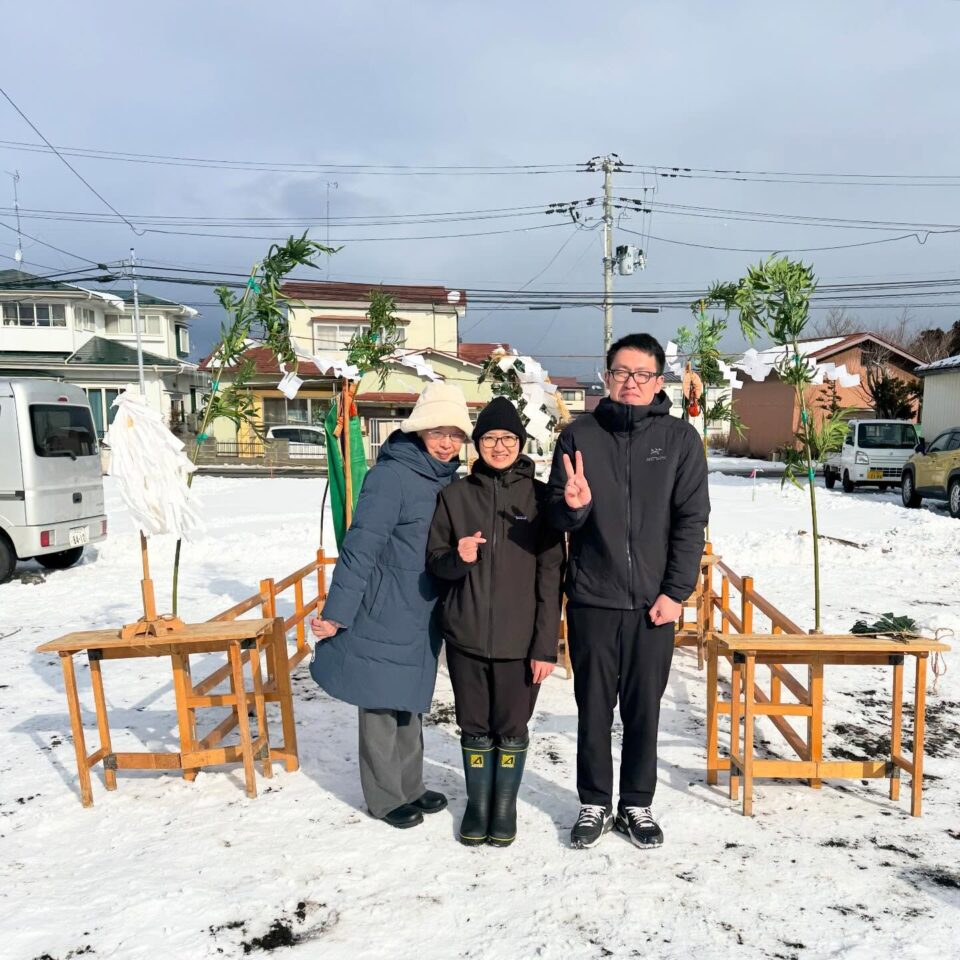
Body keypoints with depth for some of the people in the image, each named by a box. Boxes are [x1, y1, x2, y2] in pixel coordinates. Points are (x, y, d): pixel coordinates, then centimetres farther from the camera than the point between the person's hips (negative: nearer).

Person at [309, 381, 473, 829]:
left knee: (409, 703, 19)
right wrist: (337, 612, -19)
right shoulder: (391, 476, -18)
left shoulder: (449, 480, 6)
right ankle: (385, 797, 24)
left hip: (422, 619, 7)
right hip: (383, 617, -7)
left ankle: (410, 786, 35)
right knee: (381, 706, 7)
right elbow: (360, 547, -20)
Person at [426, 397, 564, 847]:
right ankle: (477, 802, 36)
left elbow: (550, 575, -4)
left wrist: (546, 644, -7)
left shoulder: (539, 496, -3)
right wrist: (458, 559, -18)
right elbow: (434, 560, 6)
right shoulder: (455, 495, 2)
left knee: (511, 729, 11)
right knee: (475, 727, 14)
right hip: (466, 637, 2)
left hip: (519, 640, -1)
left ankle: (505, 805, 33)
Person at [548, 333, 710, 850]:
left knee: (644, 709, 12)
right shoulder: (579, 434, 1)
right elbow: (557, 518, 2)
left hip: (654, 601, 0)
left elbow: (691, 521, -3)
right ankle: (594, 803, 29)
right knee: (593, 707, 11)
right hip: (591, 598, 1)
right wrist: (574, 506, -21)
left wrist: (676, 592, -8)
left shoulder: (680, 438, 0)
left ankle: (636, 804, 30)